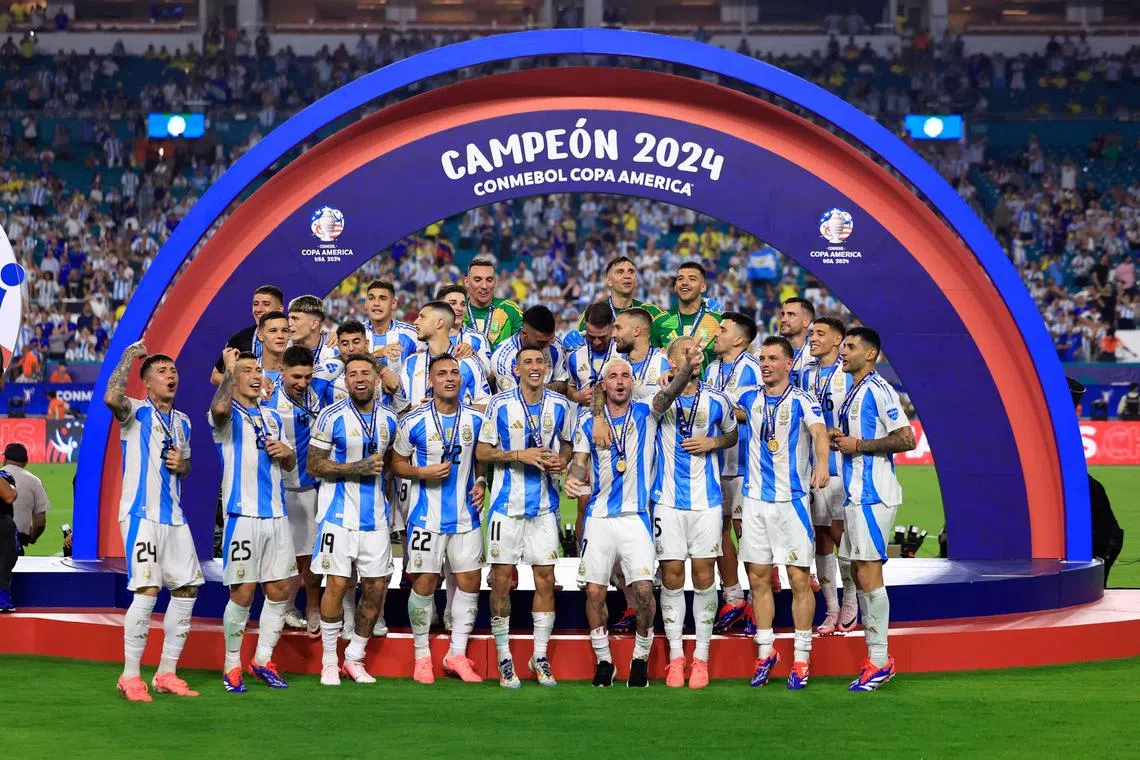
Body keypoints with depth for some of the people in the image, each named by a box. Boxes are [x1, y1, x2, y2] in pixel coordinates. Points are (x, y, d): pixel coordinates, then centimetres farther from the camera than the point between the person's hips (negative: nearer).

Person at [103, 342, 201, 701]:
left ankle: (166, 673, 14)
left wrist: (181, 465, 4)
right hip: (141, 514, -7)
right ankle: (130, 677, -6)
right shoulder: (136, 413, -4)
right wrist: (128, 357, -15)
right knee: (147, 591, -15)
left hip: (174, 516, 7)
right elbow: (111, 398, -27)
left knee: (187, 588, 5)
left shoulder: (182, 422, 17)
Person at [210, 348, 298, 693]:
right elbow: (219, 408, -30)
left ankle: (263, 660, 21)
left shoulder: (272, 417, 18)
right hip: (242, 514, -7)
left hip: (276, 515, 7)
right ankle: (232, 666, 7)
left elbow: (290, 465, 26)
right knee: (242, 593, -5)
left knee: (281, 591, 8)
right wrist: (229, 369, -19)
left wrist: (287, 453, 3)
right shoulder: (229, 415, -3)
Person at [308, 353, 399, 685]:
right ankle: (329, 661, 7)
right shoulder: (332, 417, -6)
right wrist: (358, 468, -16)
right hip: (339, 515, -5)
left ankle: (355, 658, 19)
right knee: (337, 584, -5)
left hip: (375, 516, 5)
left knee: (376, 587, 4)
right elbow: (314, 466, -8)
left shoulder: (389, 418, 8)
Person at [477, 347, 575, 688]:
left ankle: (540, 657, 13)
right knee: (501, 580, -1)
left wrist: (562, 460, -5)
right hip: (507, 503, -2)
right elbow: (482, 451, -3)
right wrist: (520, 455, -16)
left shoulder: (560, 405, 4)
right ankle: (504, 659, 9)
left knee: (545, 579, 2)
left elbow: (568, 443, 17)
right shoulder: (500, 404, -5)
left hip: (545, 504, 2)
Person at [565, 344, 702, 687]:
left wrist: (687, 368, -35)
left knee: (644, 589, -10)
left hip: (635, 516, -2)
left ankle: (641, 659, 7)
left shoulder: (645, 414, 3)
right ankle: (603, 660, 15)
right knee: (594, 591, 0)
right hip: (599, 517, 2)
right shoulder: (589, 421, 8)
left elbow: (669, 393, -15)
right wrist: (572, 479, -15)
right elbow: (580, 461, 9)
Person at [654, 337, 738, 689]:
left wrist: (712, 443, -2)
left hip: (707, 499, 1)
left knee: (704, 575, 1)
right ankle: (675, 656, 9)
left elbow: (732, 435, 18)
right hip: (668, 499, -1)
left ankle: (701, 657, 9)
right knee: (671, 575, 0)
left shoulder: (717, 401, 3)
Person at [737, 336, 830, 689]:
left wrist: (822, 464, -44)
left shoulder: (802, 401, -6)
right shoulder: (749, 399, 9)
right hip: (755, 498, 5)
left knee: (799, 578, -3)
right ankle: (765, 651, 18)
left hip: (792, 499, -5)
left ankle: (801, 659, 4)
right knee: (758, 578, 7)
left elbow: (819, 432, -23)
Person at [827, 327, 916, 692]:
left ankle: (880, 660, -6)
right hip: (855, 493, 10)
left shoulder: (878, 390, -11)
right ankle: (874, 657, 15)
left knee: (868, 573, -10)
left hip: (872, 494, -10)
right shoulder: (852, 391, 18)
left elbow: (906, 439, -18)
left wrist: (857, 445, -15)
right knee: (858, 573, 10)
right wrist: (837, 437, 9)